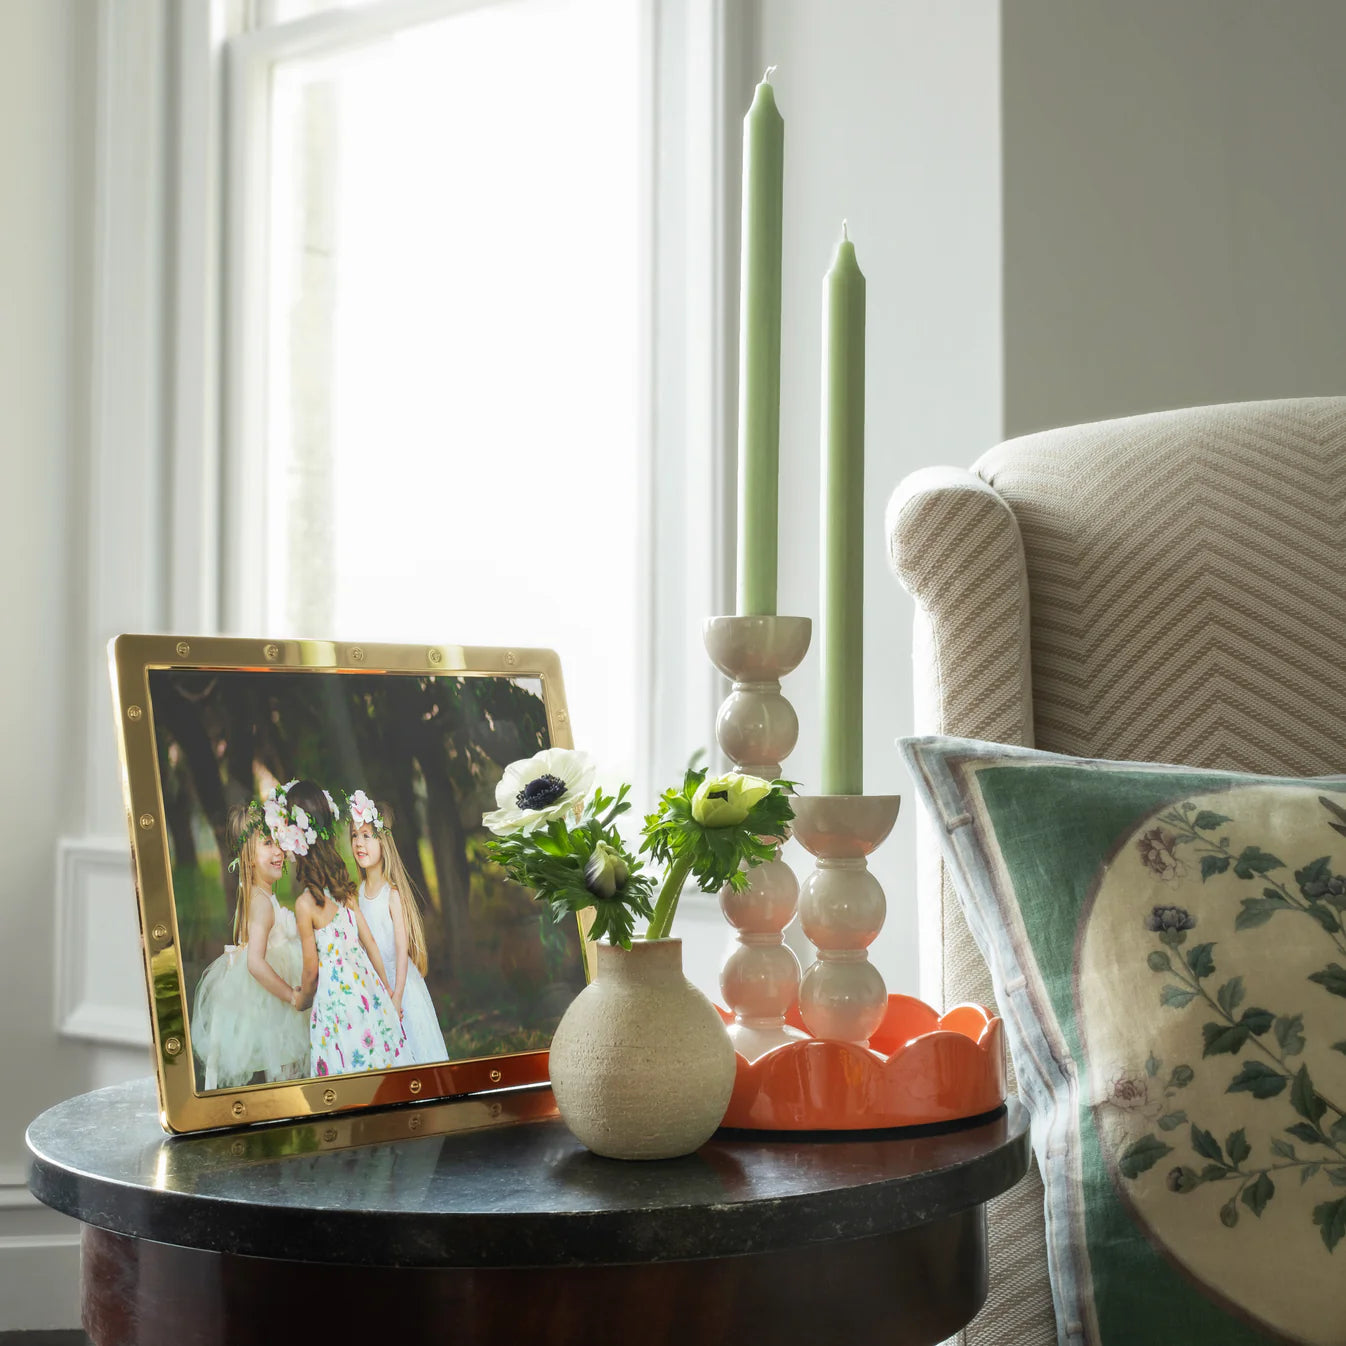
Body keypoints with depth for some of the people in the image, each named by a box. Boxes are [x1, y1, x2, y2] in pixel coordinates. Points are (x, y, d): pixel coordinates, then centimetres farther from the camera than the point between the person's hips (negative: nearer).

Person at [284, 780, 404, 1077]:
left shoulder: (306, 904, -17)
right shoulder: (344, 887, 1)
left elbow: (311, 969, -8)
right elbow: (369, 941, 7)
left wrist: (302, 1000, 11)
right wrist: (387, 991, 17)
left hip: (334, 994, -6)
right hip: (366, 983, 6)